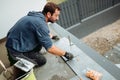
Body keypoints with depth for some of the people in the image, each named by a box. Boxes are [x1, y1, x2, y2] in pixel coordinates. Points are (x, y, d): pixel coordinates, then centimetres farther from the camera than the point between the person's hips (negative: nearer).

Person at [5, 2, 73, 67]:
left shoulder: (39, 16, 0)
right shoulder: (40, 24, -28)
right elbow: (50, 48, -25)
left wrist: (51, 36, 22)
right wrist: (65, 54, -14)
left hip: (19, 42, 9)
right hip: (15, 49, -9)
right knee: (42, 60, -8)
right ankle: (16, 60, 6)